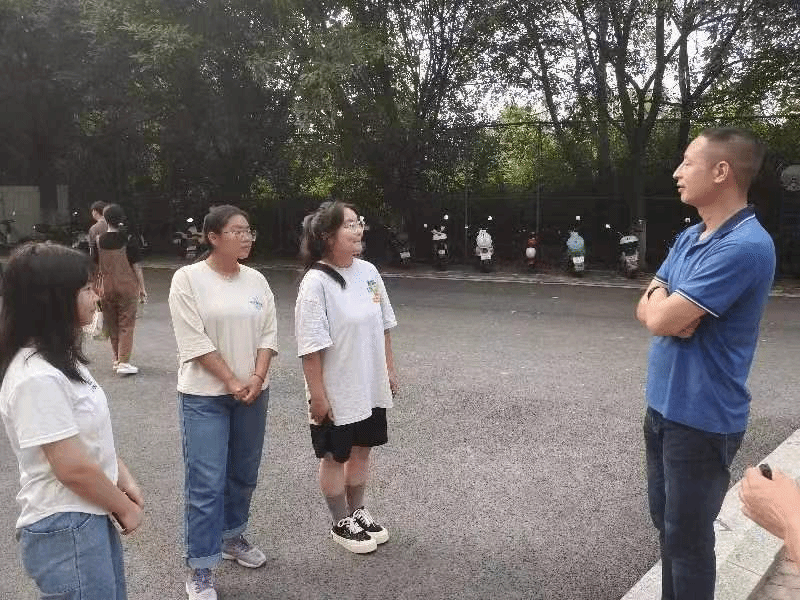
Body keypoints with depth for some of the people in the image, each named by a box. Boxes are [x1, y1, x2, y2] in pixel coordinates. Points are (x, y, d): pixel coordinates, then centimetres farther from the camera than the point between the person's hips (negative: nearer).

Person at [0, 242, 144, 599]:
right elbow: (73, 468, -24)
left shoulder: (61, 358, 5)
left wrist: (125, 481, 4)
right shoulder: (38, 377, -26)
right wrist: (126, 508, -10)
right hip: (64, 531, -9)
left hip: (91, 518, 9)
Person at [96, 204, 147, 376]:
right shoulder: (128, 239, -9)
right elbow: (136, 266, -8)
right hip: (127, 287, -2)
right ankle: (124, 362, -3)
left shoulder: (99, 241, -2)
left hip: (107, 288, 3)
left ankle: (117, 360, 22)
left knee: (112, 325, 14)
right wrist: (142, 288, -1)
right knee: (126, 324, 2)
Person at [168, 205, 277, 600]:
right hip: (205, 395, -5)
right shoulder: (188, 278, -10)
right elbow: (194, 340, -14)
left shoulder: (256, 280, 5)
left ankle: (232, 537, 37)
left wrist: (256, 378, -10)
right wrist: (232, 382, -15)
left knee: (243, 475, 16)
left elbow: (268, 333, 4)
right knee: (206, 483, -3)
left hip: (253, 392, 5)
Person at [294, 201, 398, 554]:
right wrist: (317, 395, -19)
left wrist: (389, 369, 12)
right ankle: (341, 523, 30)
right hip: (336, 393, -6)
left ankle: (357, 512, 39)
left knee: (362, 449, 19)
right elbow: (311, 346, -20)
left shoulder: (368, 272, 1)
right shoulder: (316, 283, -20)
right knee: (335, 456, 12)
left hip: (371, 388, 7)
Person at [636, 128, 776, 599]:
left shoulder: (744, 246, -23)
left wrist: (662, 303, -2)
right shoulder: (688, 237, 8)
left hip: (702, 417, -9)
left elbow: (661, 320, -24)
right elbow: (648, 309, 8)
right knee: (667, 522, 21)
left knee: (687, 536, 6)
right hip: (665, 406, 9)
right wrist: (671, 307, -14)